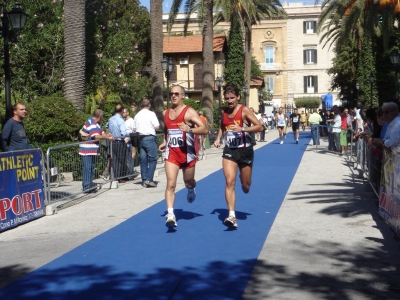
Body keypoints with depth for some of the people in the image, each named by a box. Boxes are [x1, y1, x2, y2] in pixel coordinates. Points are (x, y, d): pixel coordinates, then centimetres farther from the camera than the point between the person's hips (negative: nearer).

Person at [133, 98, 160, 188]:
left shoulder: (137, 115, 9)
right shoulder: (151, 114, -7)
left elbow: (134, 129, 11)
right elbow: (157, 127, -9)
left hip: (140, 138, 6)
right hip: (150, 138, -6)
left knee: (143, 160, 8)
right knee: (152, 159, -2)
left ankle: (144, 180, 10)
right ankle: (149, 179, -12)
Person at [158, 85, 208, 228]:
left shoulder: (189, 112, -9)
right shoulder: (165, 113, 9)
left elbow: (205, 129, -17)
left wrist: (189, 129, -32)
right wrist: (165, 142, 11)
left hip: (187, 153, -3)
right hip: (171, 153, 3)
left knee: (188, 182, 15)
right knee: (171, 184, -12)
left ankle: (191, 189, 53)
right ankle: (170, 214, -16)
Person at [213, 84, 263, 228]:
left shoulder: (244, 110, -11)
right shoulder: (224, 112, 4)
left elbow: (259, 126, -17)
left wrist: (242, 129, -29)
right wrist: (218, 138, 8)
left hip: (245, 150, -2)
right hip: (229, 151, 3)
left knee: (245, 185, 10)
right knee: (229, 182, -16)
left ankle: (244, 184, 51)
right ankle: (232, 216, -19)